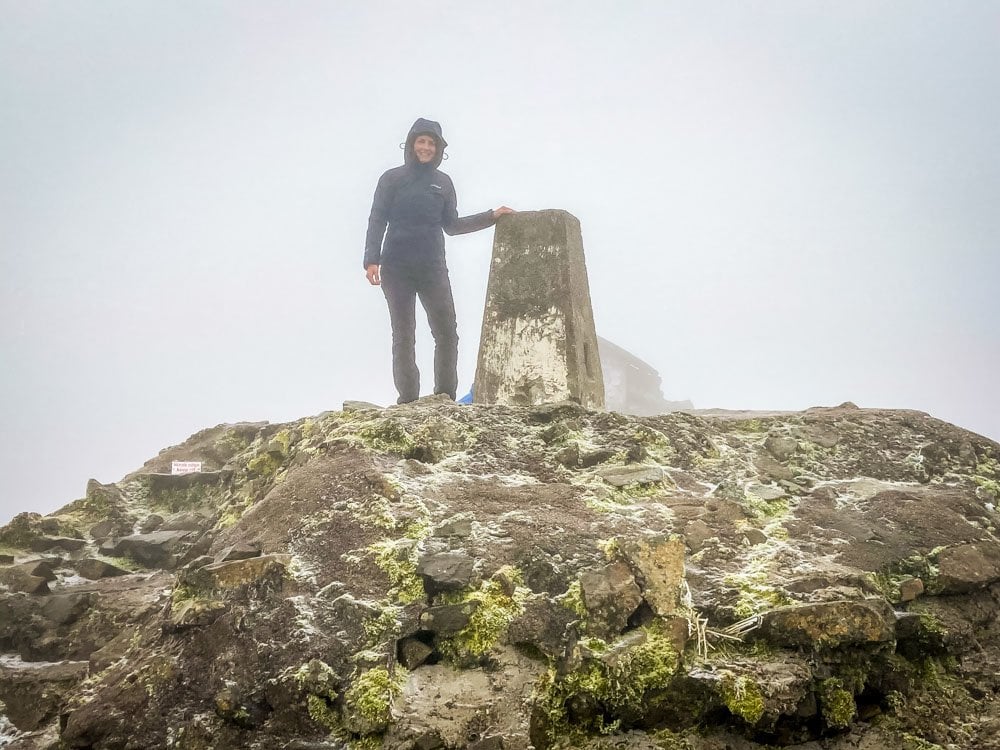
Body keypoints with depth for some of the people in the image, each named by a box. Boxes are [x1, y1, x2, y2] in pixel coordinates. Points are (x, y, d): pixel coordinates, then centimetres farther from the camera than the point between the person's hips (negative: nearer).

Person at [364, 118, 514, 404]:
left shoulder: (443, 182, 13)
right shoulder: (392, 179, 5)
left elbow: (452, 225, 18)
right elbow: (377, 221, 1)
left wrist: (491, 216, 12)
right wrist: (371, 260, -11)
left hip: (432, 267, 2)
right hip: (396, 269, -2)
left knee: (447, 334, -6)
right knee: (404, 337, -1)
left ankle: (445, 399, 0)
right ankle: (408, 402, 0)